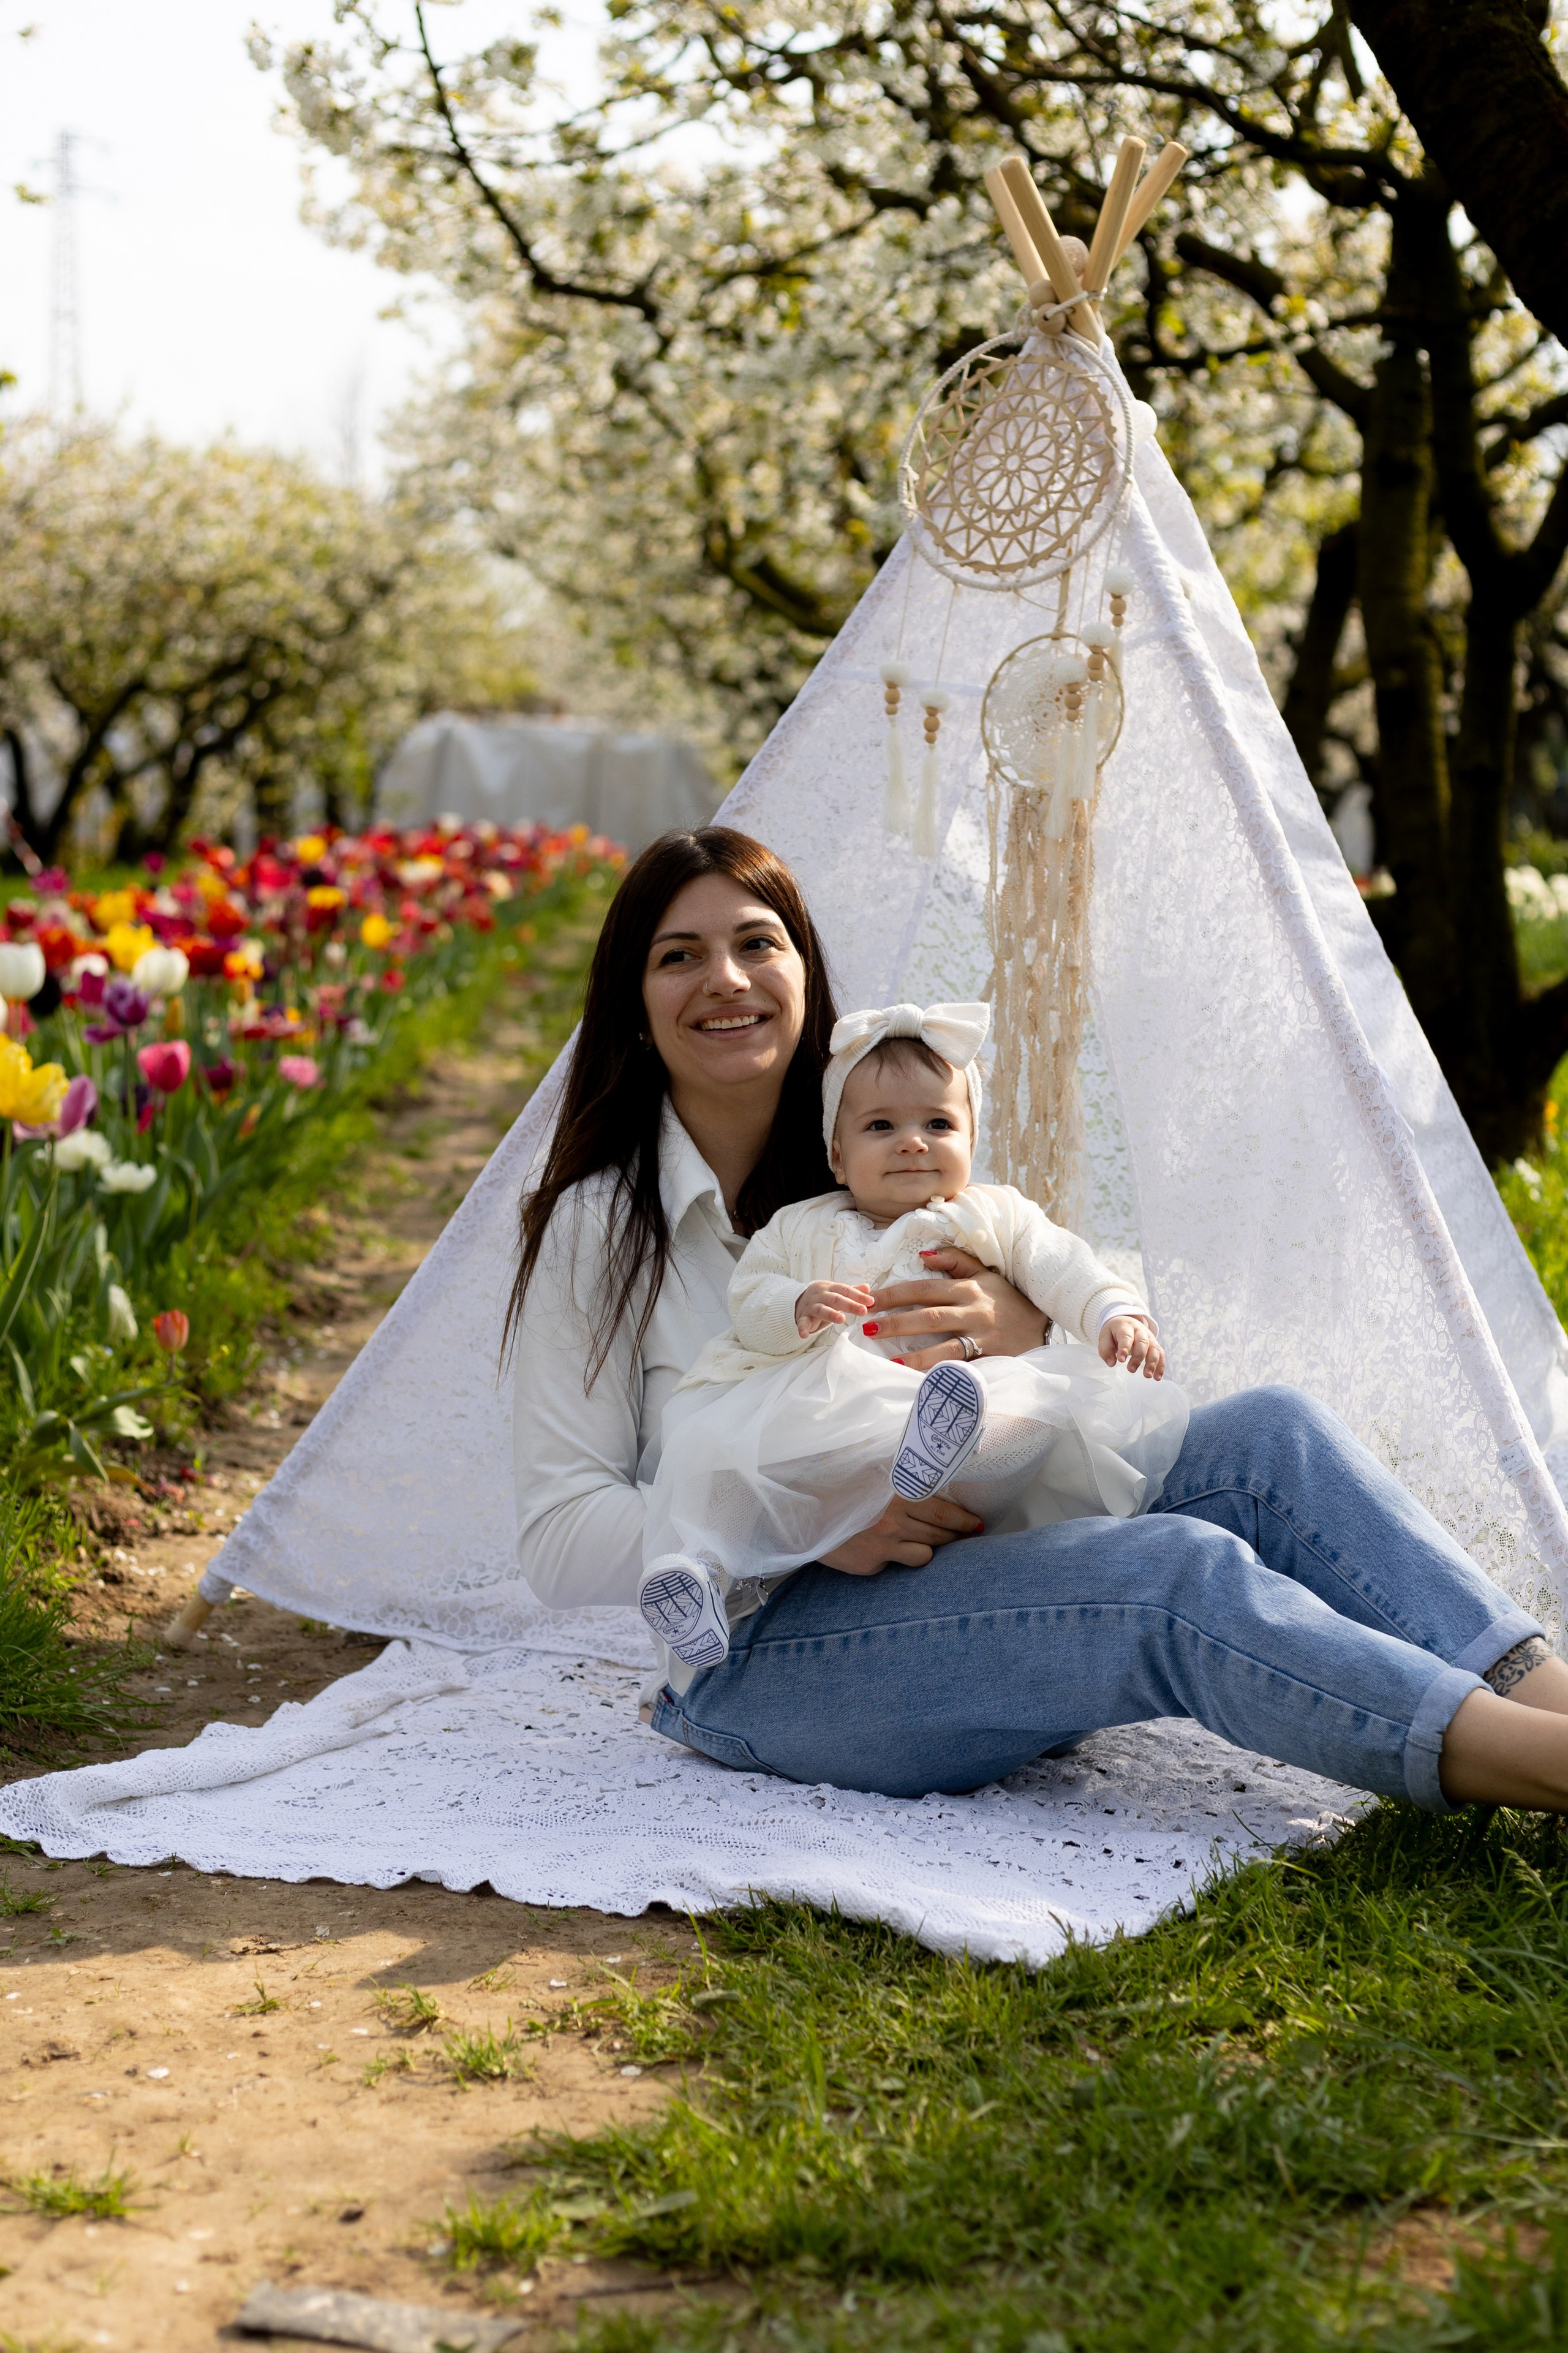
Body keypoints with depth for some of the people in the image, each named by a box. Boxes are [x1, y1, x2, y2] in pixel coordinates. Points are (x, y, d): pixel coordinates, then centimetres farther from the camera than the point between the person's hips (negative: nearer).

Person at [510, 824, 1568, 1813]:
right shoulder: (599, 1226, -2)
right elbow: (561, 1534, -8)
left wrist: (1029, 1328, -13)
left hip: (958, 1577, 6)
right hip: (763, 1658, -6)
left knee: (1271, 1433, -17)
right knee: (1175, 1574, -30)